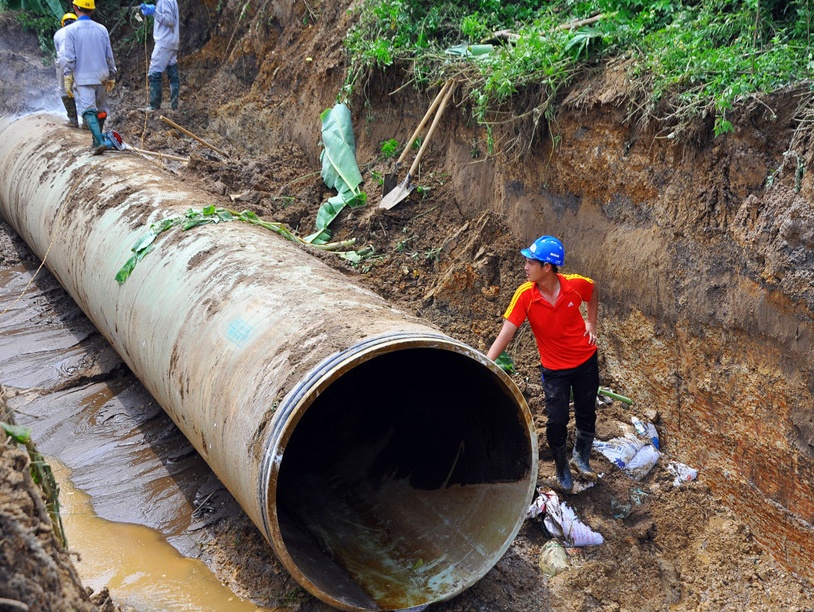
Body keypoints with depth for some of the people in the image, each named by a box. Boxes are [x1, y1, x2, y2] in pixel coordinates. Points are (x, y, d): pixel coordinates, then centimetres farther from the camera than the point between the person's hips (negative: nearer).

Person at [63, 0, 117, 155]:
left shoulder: (71, 30, -6)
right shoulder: (102, 29, 3)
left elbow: (70, 58, -10)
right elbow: (109, 56, 7)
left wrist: (68, 80, -6)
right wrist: (111, 77, 16)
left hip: (82, 78, -4)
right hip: (101, 77, 4)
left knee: (88, 110, -8)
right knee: (101, 110, 14)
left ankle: (100, 141, -24)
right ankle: (96, 141, 23)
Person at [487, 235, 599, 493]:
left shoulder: (575, 285, -19)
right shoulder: (525, 295, -23)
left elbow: (593, 291, 7)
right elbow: (505, 333, -26)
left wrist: (591, 322, 1)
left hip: (586, 360, 2)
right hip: (554, 368, -1)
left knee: (586, 415, 16)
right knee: (557, 422, 2)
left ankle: (581, 458, 44)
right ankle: (562, 467, 31)